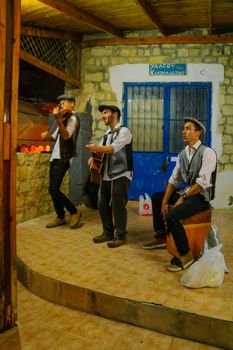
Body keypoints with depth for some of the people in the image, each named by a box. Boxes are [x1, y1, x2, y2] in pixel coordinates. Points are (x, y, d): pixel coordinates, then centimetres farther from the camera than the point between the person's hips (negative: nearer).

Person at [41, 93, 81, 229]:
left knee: (53, 190, -13)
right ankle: (61, 217, 18)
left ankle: (75, 212, 1)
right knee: (54, 190, 8)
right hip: (55, 158, 9)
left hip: (62, 159, -9)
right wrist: (47, 136, 2)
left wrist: (58, 118, -33)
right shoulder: (63, 119, 20)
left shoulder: (72, 118, -7)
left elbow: (66, 136, -23)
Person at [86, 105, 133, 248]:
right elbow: (100, 149, 13)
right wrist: (93, 157, -10)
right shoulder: (107, 133, 18)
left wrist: (96, 148, -40)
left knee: (117, 206, -5)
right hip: (107, 175, 8)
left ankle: (121, 236, 11)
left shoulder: (124, 131, -9)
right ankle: (108, 232, 26)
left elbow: (113, 148, -25)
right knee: (103, 205, 11)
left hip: (121, 175, -8)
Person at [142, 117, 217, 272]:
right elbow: (174, 180, 6)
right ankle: (161, 237, 20)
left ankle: (186, 255, -10)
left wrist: (183, 197, -21)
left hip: (201, 196, -9)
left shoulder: (207, 152, -16)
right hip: (186, 192, 9)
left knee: (172, 216, -29)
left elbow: (203, 182, -24)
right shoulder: (182, 154, 8)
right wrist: (165, 201, -3)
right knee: (156, 197, 16)